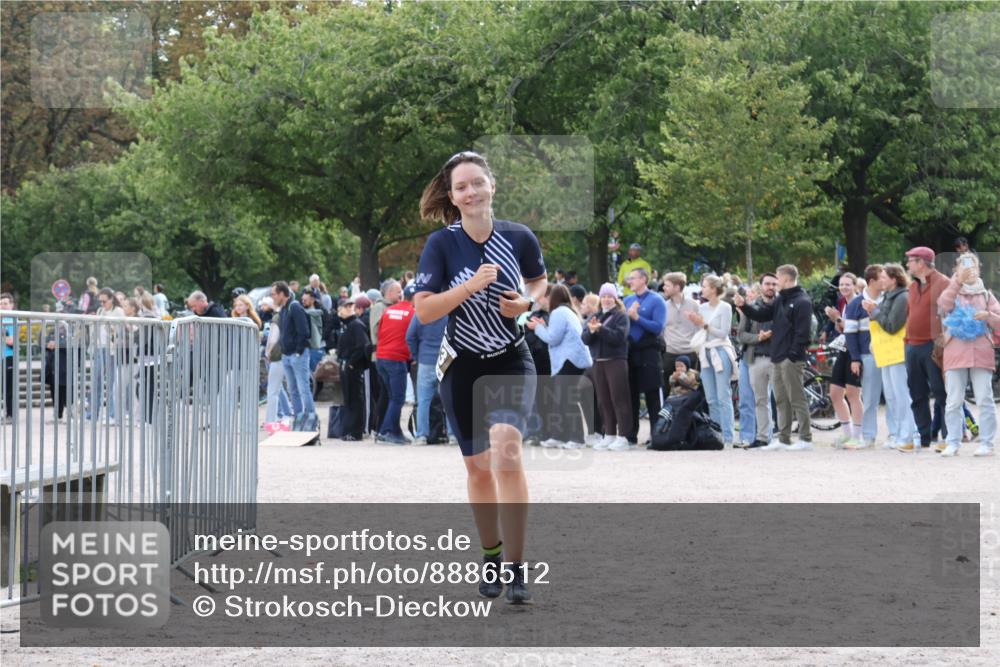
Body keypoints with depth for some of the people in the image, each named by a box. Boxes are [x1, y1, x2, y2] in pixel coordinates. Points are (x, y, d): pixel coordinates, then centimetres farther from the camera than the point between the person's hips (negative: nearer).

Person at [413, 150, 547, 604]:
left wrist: (527, 302, -9)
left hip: (512, 363, -1)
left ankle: (515, 567, -20)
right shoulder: (442, 244, -11)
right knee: (478, 465, 9)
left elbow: (540, 281, 13)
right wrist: (471, 286, -27)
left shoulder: (519, 238, -7)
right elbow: (423, 311, -16)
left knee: (506, 451, -22)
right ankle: (491, 555, 31)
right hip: (463, 367, 1)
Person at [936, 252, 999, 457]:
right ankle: (953, 443, 2)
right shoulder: (953, 292, 12)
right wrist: (958, 280, -23)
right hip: (955, 353, 0)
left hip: (981, 353, 0)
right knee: (954, 401, -2)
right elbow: (944, 304, -13)